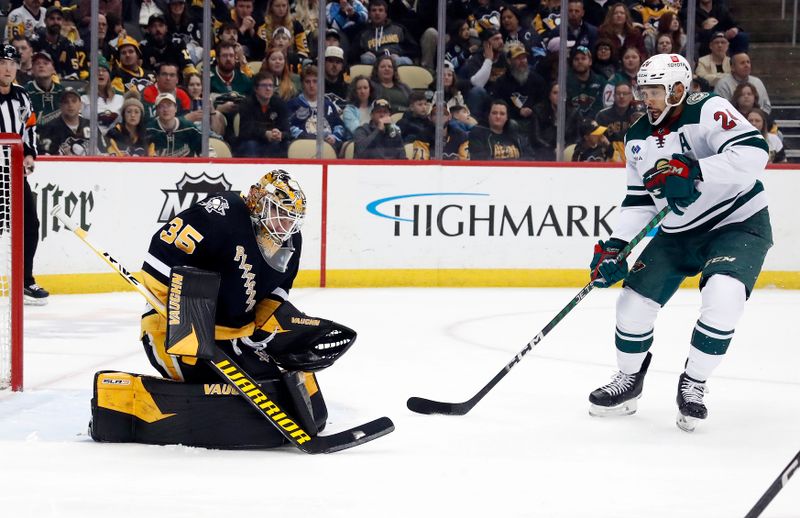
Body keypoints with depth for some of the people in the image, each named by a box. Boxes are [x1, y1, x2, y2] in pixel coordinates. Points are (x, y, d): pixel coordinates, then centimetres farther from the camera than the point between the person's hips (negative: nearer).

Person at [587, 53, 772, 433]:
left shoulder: (708, 111, -19)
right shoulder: (638, 139, 3)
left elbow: (752, 153, -33)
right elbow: (638, 200, 8)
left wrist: (692, 172, -40)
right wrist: (616, 247, -6)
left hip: (738, 223, -6)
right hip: (678, 232, 6)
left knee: (722, 296, -29)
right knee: (635, 301, 1)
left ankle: (693, 384, -9)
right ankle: (628, 380, 26)